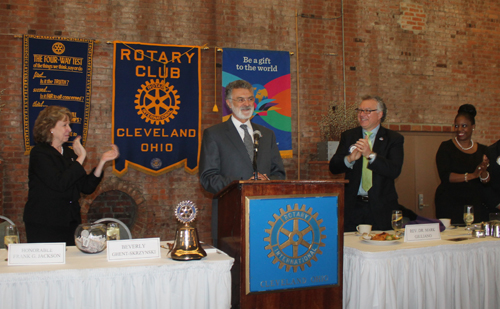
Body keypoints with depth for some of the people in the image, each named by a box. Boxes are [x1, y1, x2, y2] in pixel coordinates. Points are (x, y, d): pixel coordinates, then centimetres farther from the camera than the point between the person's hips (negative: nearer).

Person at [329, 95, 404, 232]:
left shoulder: (394, 138, 3)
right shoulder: (348, 136, 10)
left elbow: (394, 171, -11)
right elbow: (333, 168, 2)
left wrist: (370, 155, -22)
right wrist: (349, 159, -17)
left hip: (381, 207, -1)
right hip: (353, 205, 1)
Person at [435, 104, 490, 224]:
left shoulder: (482, 150, 9)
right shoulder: (446, 147, -2)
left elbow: (487, 181, 5)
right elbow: (445, 176, -13)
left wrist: (484, 172, -16)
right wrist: (472, 175, -19)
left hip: (475, 204, 3)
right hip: (449, 204, -3)